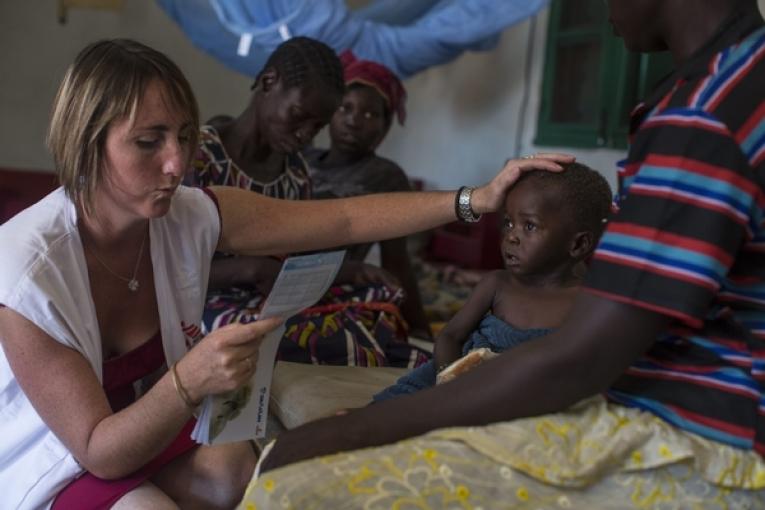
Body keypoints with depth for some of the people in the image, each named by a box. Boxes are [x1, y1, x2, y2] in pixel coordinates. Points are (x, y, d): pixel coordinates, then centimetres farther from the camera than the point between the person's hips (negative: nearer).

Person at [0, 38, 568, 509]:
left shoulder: (190, 215, -13)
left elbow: (344, 219, -11)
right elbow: (98, 452, -24)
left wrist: (475, 199, -17)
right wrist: (190, 382, -42)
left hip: (146, 436, 5)